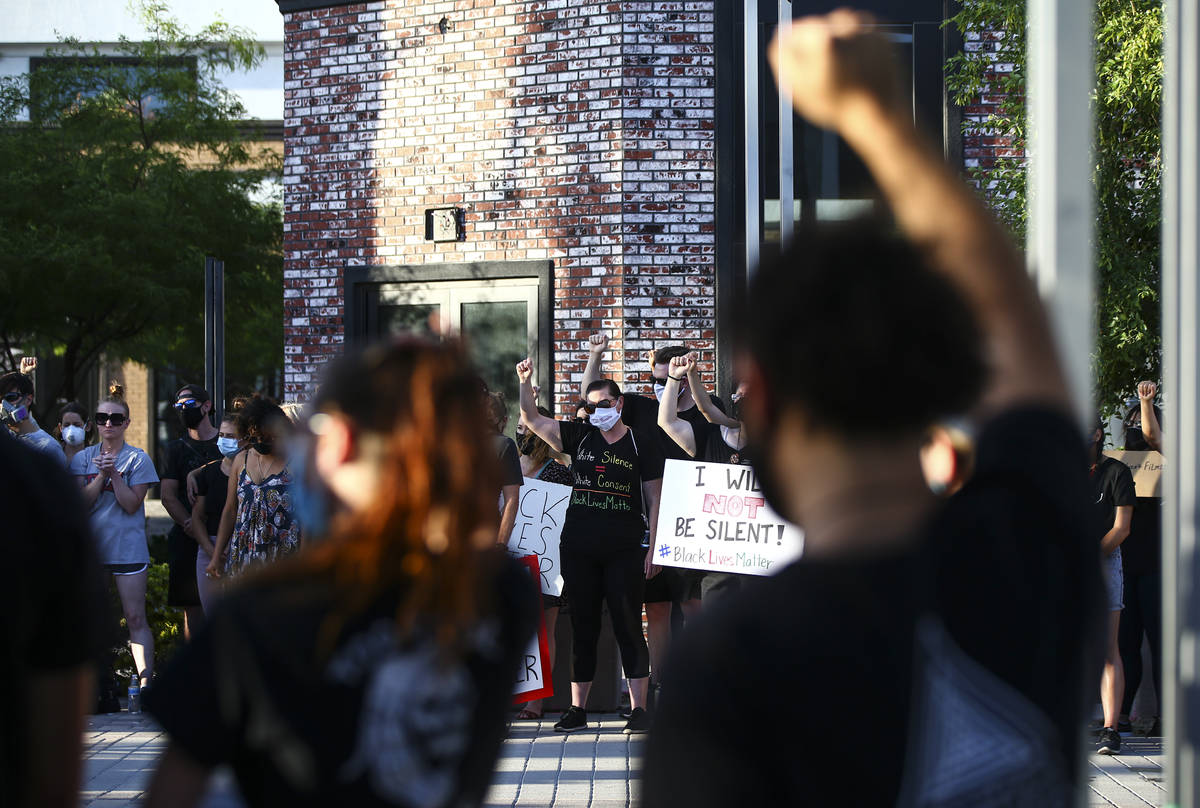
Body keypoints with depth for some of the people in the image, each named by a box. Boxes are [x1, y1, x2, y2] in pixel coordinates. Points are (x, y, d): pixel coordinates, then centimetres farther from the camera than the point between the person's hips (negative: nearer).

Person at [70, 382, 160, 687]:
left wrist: (114, 474, -18)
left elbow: (132, 504, -8)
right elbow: (81, 503, -1)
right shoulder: (82, 459, 9)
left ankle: (145, 680, -7)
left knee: (135, 618, -6)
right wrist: (102, 475, -14)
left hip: (128, 548, -3)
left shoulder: (138, 459, 0)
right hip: (89, 546, 3)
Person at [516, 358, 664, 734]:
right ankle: (577, 710, 11)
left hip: (624, 550, -3)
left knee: (628, 627, -3)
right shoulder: (579, 438, 9)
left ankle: (639, 710, 0)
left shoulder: (641, 444, 1)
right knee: (582, 629, 7)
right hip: (578, 550, 3)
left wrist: (654, 548, -6)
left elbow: (655, 500, 0)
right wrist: (525, 382, -12)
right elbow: (531, 418, 5)